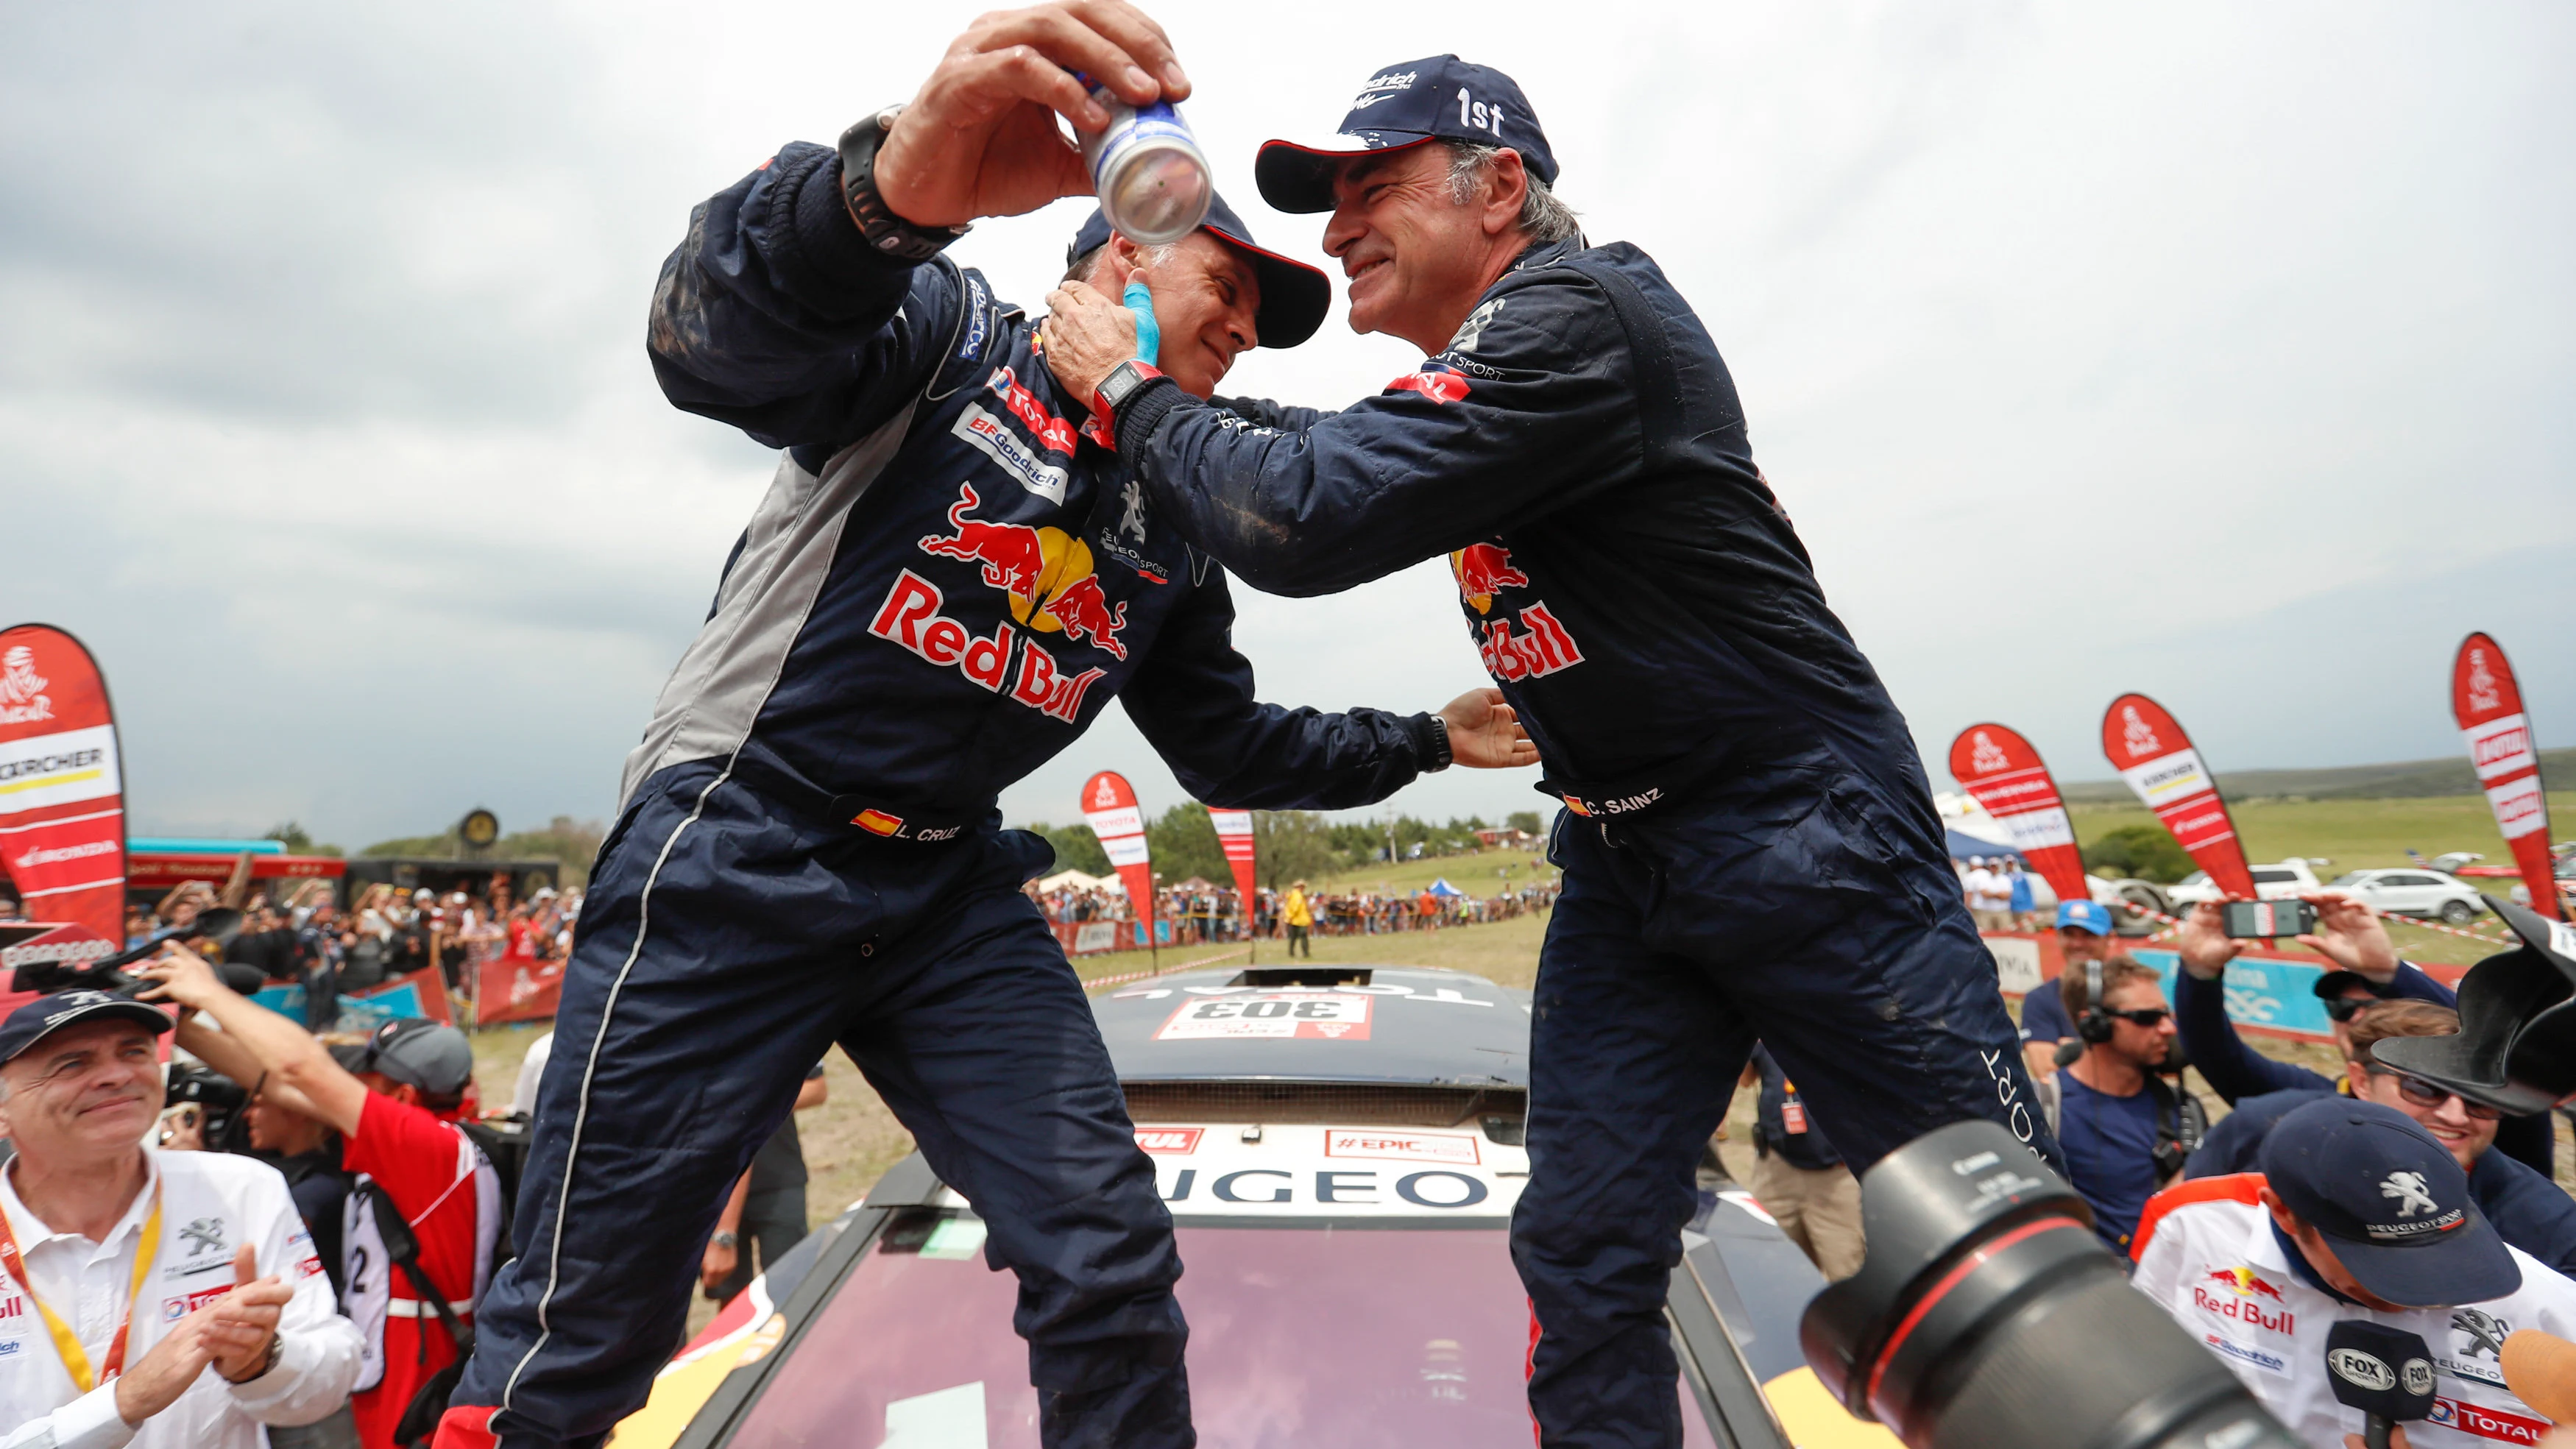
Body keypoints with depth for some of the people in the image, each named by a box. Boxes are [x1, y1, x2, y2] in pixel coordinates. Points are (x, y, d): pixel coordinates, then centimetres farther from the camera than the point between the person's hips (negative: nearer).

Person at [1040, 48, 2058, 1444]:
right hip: (1623, 860, 8)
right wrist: (1141, 376, 10)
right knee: (1581, 1256, 6)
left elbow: (1305, 521, -26)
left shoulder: (1578, 316, -18)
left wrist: (1133, 390, -10)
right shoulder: (1465, 375, 11)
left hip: (1811, 841, -7)